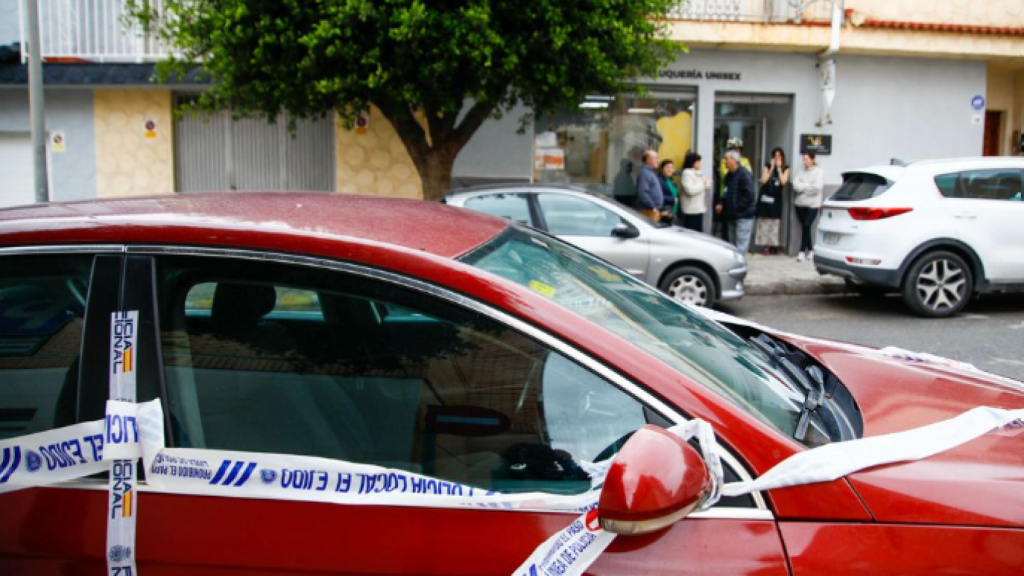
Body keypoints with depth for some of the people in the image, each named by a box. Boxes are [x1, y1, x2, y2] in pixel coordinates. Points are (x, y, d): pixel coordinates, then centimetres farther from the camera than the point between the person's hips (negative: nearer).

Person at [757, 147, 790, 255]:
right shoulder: (767, 166, 5)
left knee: (774, 222, -1)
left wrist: (779, 168, -9)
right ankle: (766, 245, 3)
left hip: (776, 199, -1)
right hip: (765, 197, 1)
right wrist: (772, 168, -9)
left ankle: (774, 245, 3)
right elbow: (763, 180, -7)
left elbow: (783, 181, -11)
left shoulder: (785, 169, 4)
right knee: (764, 222, -1)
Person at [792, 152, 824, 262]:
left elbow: (817, 187, -14)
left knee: (806, 227, -11)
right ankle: (810, 250, 15)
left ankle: (802, 251, -7)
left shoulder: (819, 172, 0)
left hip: (812, 204, -5)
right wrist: (808, 186, -13)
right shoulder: (801, 172, 12)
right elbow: (795, 185, -2)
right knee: (805, 227, 6)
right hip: (800, 204, 5)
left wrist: (802, 186, -6)